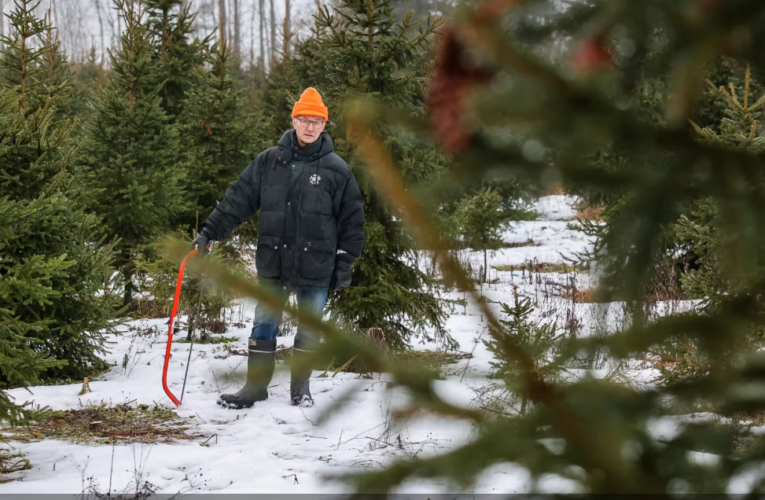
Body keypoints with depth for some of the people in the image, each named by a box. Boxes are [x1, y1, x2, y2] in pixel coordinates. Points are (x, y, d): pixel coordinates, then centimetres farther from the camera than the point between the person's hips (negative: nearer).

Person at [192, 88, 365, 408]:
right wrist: (209, 232, -1)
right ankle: (255, 385, 18)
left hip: (315, 267, -1)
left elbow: (352, 219, 3)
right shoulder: (269, 161, 2)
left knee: (309, 329, 9)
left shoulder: (337, 170, -2)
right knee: (264, 325, 7)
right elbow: (238, 199, 4)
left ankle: (301, 387, 23)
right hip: (273, 264, 1)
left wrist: (345, 262, 0)